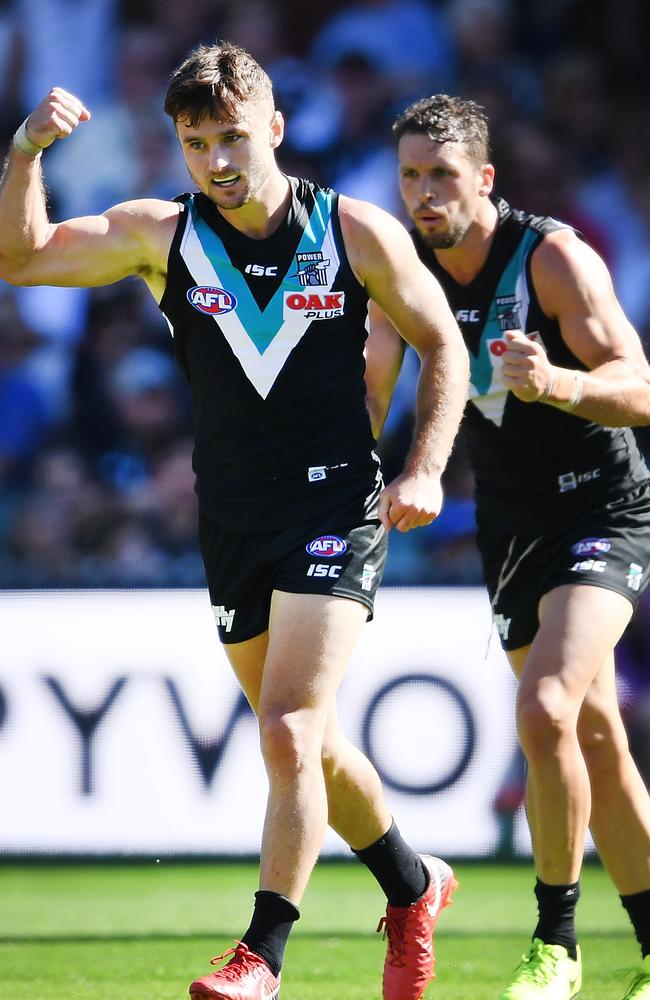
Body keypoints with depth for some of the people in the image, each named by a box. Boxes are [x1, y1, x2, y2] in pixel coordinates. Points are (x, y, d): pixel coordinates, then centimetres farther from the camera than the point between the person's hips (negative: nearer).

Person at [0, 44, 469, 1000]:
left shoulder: (360, 234, -5)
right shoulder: (161, 235, 0)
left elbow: (442, 345, 5)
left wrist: (425, 470, -6)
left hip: (336, 508, -4)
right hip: (232, 522, 4)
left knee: (291, 732, -17)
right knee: (308, 742, 13)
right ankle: (412, 887, 36)